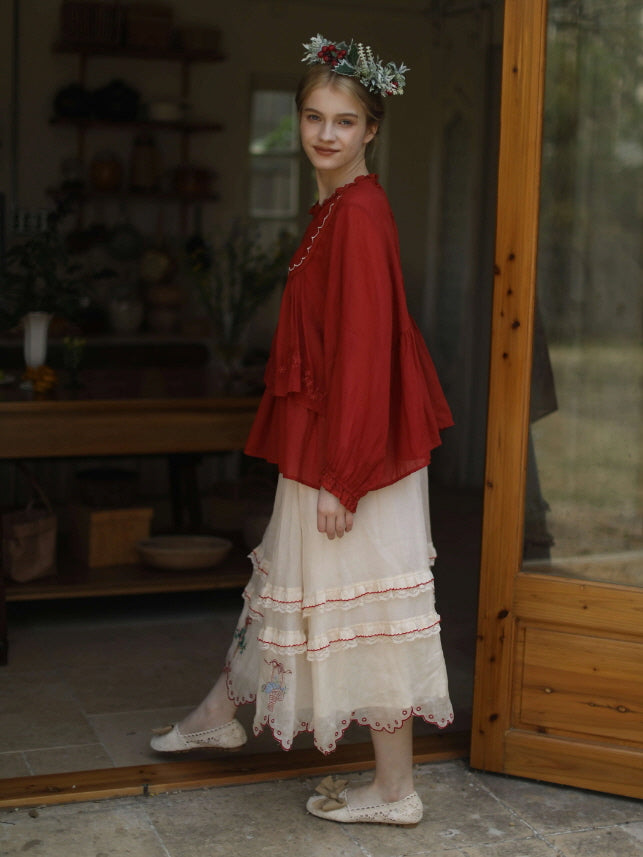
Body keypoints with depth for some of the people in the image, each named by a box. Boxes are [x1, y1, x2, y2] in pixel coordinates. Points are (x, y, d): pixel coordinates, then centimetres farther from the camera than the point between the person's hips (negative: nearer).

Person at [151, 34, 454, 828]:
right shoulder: (335, 207, 10)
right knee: (288, 576, 23)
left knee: (360, 599, 1)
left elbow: (364, 350, -22)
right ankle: (221, 717, 43)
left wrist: (341, 477, -21)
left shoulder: (359, 213, -19)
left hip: (352, 442, -10)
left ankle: (394, 791, 16)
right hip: (322, 436, 10)